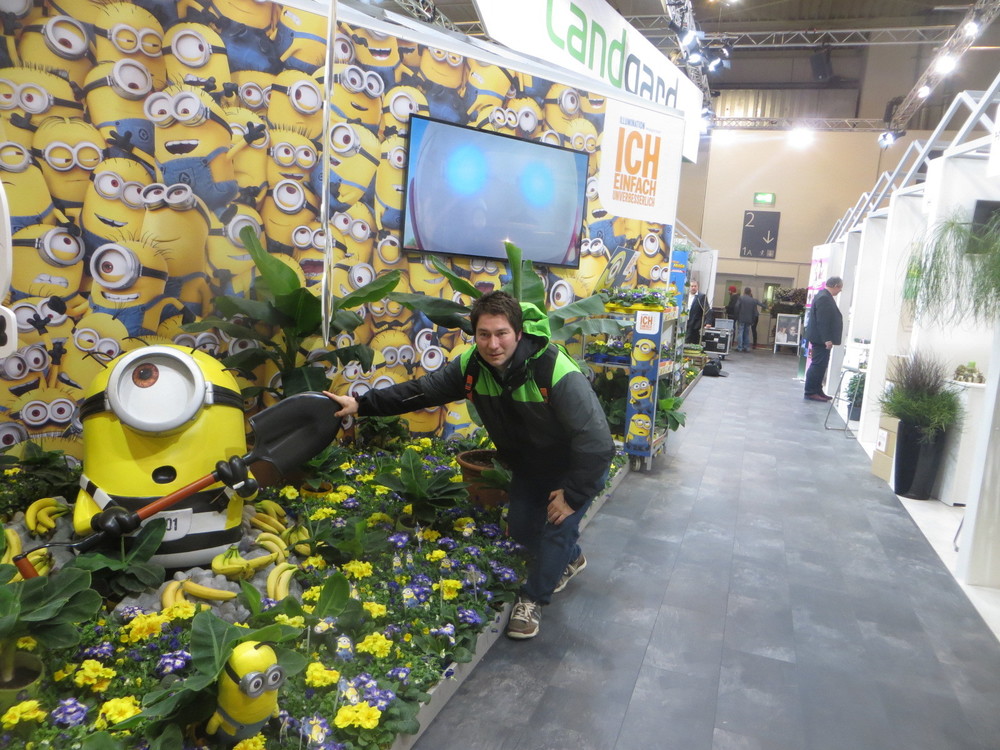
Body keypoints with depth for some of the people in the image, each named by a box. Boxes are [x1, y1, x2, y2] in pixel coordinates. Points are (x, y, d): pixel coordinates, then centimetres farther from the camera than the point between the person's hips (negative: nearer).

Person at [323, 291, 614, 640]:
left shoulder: (556, 371, -38)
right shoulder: (472, 366, -18)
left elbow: (596, 440, -35)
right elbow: (421, 389, -9)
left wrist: (573, 495, -30)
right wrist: (362, 404, -13)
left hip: (577, 466, -6)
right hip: (528, 465, 6)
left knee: (558, 527, -12)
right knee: (520, 526, 12)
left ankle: (533, 598, 14)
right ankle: (568, 559, 44)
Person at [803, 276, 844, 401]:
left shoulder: (824, 296, 15)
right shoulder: (824, 297, -18)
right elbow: (822, 321, -24)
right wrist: (827, 339, -24)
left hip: (821, 339, 10)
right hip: (821, 339, -10)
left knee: (820, 365, 13)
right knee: (818, 365, -6)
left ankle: (817, 391, 19)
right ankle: (810, 392, -2)